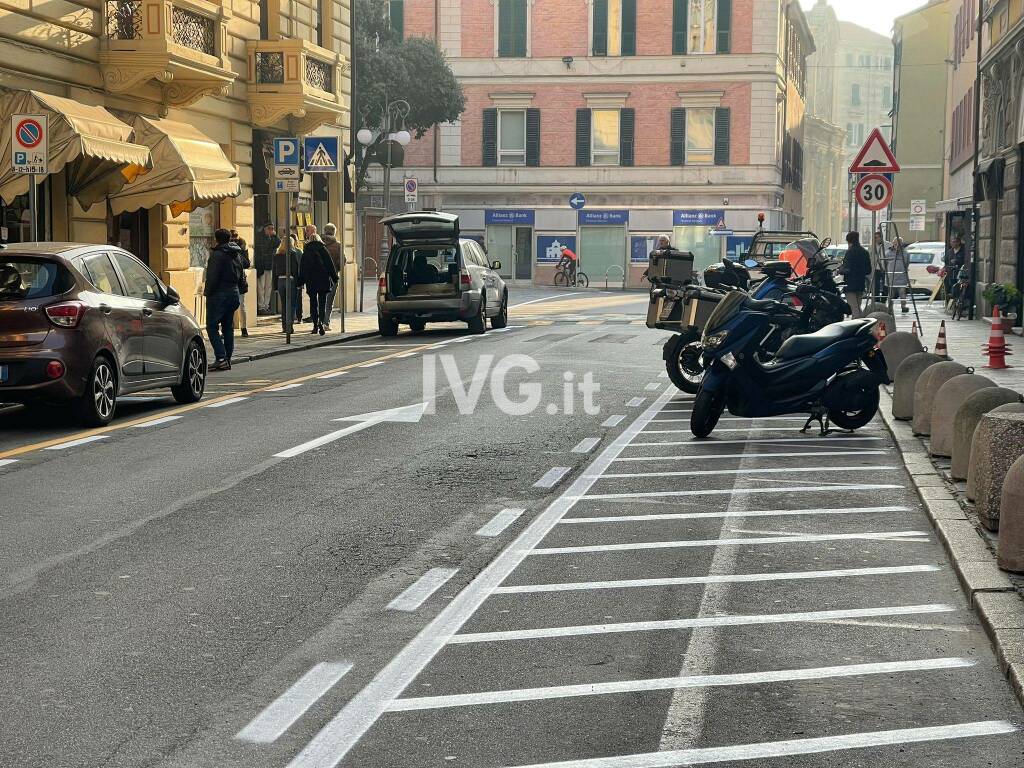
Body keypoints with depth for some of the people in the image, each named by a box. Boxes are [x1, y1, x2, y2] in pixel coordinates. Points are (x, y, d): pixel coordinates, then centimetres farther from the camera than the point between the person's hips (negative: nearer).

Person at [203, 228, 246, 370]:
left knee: (212, 326, -4)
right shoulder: (237, 254, 13)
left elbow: (212, 277, -16)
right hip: (234, 294, 8)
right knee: (228, 327, 12)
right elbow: (242, 276, 18)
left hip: (219, 295, -8)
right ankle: (227, 360, 12)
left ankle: (221, 358, -16)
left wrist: (207, 291, -6)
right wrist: (240, 290, 21)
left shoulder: (217, 254, -13)